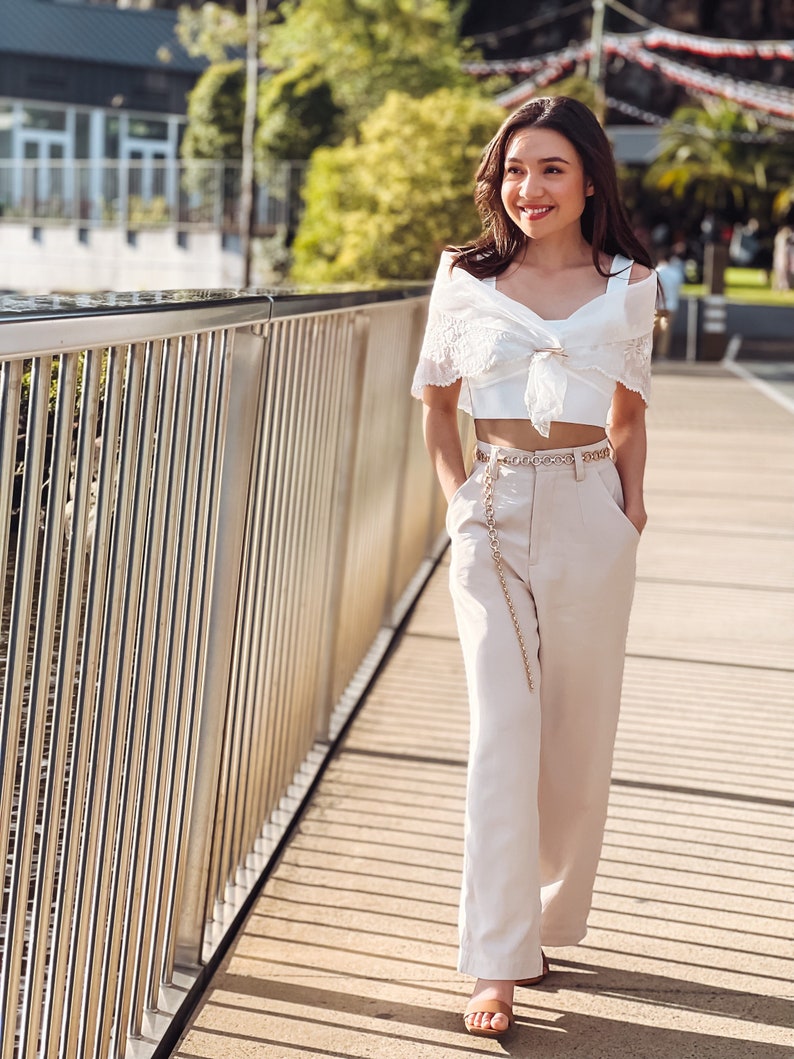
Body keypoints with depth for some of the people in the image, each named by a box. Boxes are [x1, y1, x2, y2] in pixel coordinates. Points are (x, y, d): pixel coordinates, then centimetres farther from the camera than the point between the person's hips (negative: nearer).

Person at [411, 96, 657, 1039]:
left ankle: (547, 919, 28)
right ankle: (496, 964, -3)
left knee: (577, 730, 8)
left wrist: (632, 500, 3)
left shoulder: (628, 285, 5)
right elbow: (437, 402, 13)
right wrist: (457, 495, 0)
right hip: (496, 512, -1)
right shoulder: (465, 278, 4)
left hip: (591, 512, 1)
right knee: (502, 732, -8)